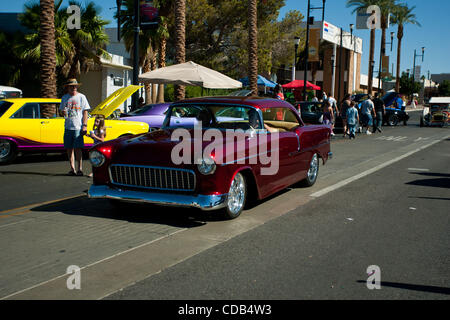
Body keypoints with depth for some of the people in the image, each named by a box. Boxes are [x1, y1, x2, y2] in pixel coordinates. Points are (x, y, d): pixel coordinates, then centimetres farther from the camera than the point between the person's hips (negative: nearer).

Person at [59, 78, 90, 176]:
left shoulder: (81, 97, 3)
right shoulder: (64, 98, 13)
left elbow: (85, 112, 0)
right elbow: (61, 110, 19)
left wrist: (84, 125, -8)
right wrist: (63, 112, -7)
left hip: (78, 127, -4)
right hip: (67, 127, 4)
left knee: (78, 148, -7)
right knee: (69, 149, 5)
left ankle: (80, 169, -1)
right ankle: (72, 169, 12)